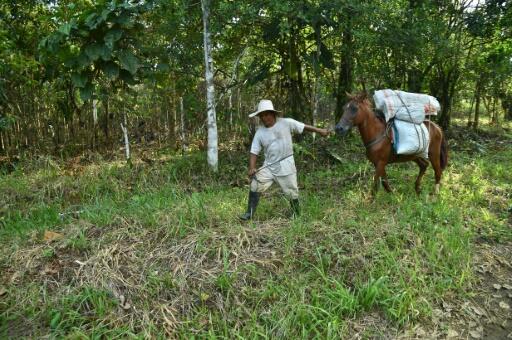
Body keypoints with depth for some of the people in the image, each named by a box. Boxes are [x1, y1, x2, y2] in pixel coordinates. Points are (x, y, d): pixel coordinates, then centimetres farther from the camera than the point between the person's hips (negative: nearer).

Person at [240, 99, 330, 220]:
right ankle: (249, 213, 0)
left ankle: (296, 215, 32)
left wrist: (320, 130, 4)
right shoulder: (260, 133, -1)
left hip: (286, 166, -2)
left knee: (292, 193, 8)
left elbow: (304, 127, 2)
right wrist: (251, 168, -16)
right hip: (268, 167, 2)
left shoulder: (286, 123, -8)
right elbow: (254, 152, -2)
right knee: (255, 186, -11)